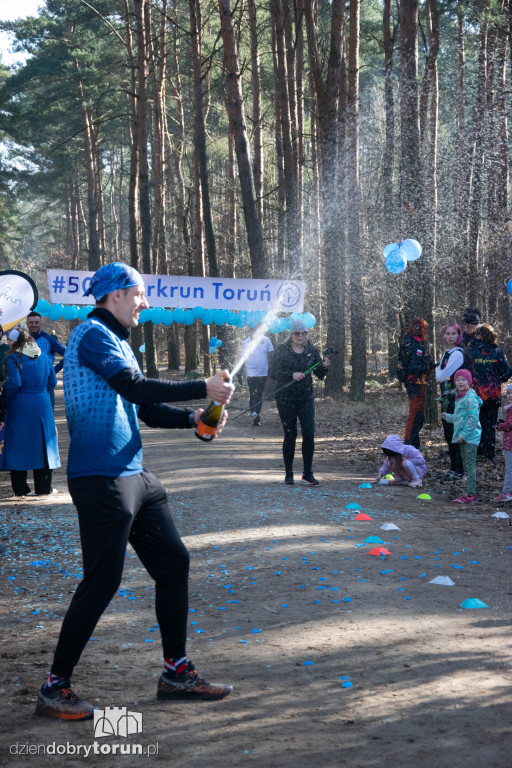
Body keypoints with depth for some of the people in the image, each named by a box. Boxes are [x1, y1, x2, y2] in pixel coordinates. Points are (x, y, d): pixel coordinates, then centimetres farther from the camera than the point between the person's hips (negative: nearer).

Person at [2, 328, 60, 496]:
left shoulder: (13, 358, -9)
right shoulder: (43, 356, 7)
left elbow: (14, 383, -16)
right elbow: (52, 381, 9)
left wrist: (5, 400, -3)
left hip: (20, 405, -4)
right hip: (42, 404, 4)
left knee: (18, 445, 4)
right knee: (41, 442, 11)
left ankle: (20, 488, 6)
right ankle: (44, 487, 13)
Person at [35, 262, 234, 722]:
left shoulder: (116, 341, 21)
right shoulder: (93, 335, -10)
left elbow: (144, 409, 20)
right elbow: (137, 390, -21)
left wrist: (193, 419, 5)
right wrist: (204, 389, -15)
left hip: (133, 476, 10)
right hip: (101, 479, -10)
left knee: (173, 562, 10)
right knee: (102, 581, -7)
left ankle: (176, 673, 21)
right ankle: (55, 689, 5)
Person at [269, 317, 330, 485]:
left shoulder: (312, 351, 7)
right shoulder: (281, 350, -1)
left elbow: (320, 375, 9)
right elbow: (274, 372, -7)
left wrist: (324, 367, -12)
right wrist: (292, 375, -21)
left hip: (306, 398, 2)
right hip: (286, 399, -2)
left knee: (309, 434, -8)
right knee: (290, 435, 2)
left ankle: (308, 473, -1)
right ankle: (288, 473, 15)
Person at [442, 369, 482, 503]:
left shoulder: (470, 398, -14)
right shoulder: (459, 398, 16)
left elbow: (473, 419, -19)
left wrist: (463, 435, -19)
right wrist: (448, 417, 24)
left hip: (470, 437, -10)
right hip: (463, 437, 10)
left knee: (470, 465, -9)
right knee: (466, 465, 14)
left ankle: (470, 495, -8)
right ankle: (471, 493, 21)